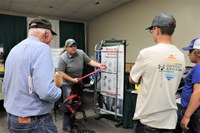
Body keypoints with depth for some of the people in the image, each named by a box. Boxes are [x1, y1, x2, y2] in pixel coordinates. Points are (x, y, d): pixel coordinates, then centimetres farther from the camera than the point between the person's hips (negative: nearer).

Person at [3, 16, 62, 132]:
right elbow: (46, 91, -29)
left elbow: (5, 87, 16)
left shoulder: (13, 50, 8)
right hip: (36, 122, -8)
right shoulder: (42, 48, -19)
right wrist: (58, 91, -9)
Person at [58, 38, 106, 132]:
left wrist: (99, 65, -19)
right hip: (67, 84, -5)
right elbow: (61, 73, -17)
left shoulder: (81, 53, -8)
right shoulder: (63, 58, -20)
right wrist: (73, 80, -22)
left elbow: (89, 61, -3)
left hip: (78, 83, 5)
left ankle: (72, 121, 37)